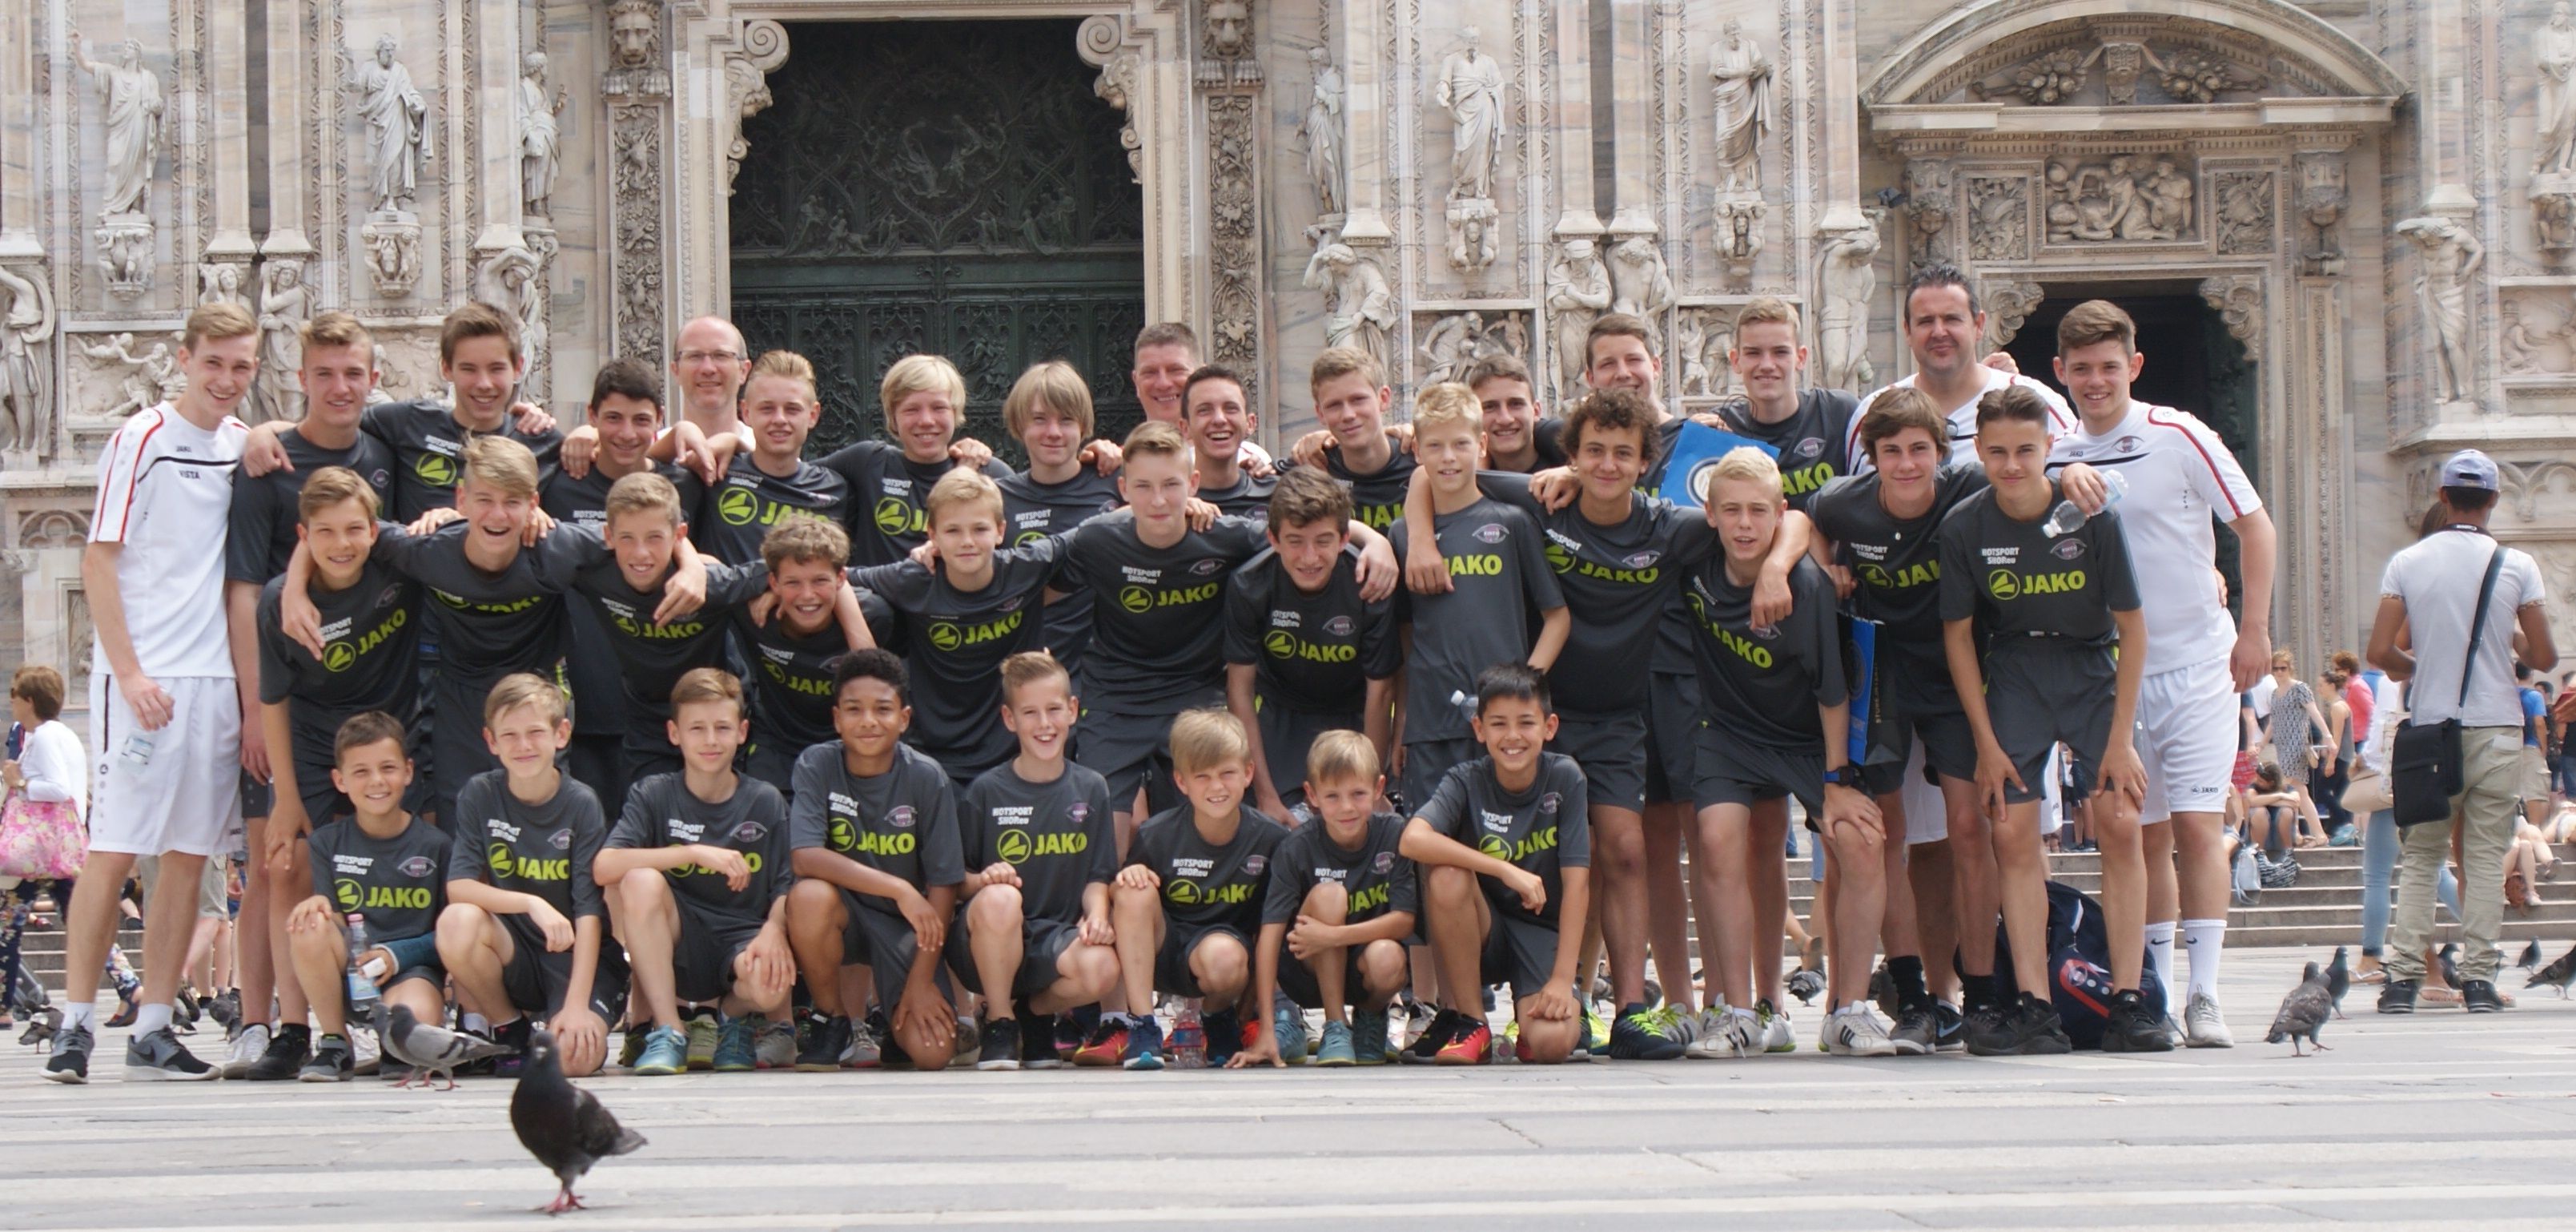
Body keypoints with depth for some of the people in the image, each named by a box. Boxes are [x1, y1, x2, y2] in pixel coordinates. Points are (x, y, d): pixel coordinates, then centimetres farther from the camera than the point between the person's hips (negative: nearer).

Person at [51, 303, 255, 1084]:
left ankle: (154, 1033, 8)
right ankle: (75, 1027, 0)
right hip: (143, 679, -5)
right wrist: (129, 672, -13)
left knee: (189, 857, 4)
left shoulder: (245, 444, 11)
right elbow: (98, 562, -7)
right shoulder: (142, 439, -4)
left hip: (216, 676, 6)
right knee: (113, 853, -6)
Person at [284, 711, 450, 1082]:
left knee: (414, 1016, -38)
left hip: (411, 969, -3)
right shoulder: (327, 843, 6)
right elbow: (335, 927, 0)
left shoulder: (433, 845, 2)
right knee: (307, 925, -29)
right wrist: (319, 906, -24)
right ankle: (335, 1044, -9)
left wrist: (396, 955, -14)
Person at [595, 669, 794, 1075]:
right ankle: (668, 1032, -17)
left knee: (768, 984, -36)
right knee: (641, 882, -30)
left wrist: (774, 930, -24)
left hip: (742, 937, 0)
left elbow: (785, 889, 0)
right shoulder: (653, 794, 0)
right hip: (676, 949, 0)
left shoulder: (765, 802, 3)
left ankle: (737, 1017, 7)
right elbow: (603, 867, -16)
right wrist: (696, 852, -24)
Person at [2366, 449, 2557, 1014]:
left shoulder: (2407, 562, -1)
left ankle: (2404, 978, -1)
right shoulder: (2517, 566, -2)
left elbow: (2380, 652, -5)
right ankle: (2479, 978, -1)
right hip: (2496, 731, -1)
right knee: (2486, 859, 3)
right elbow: (2545, 658, -2)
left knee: (2418, 858, 7)